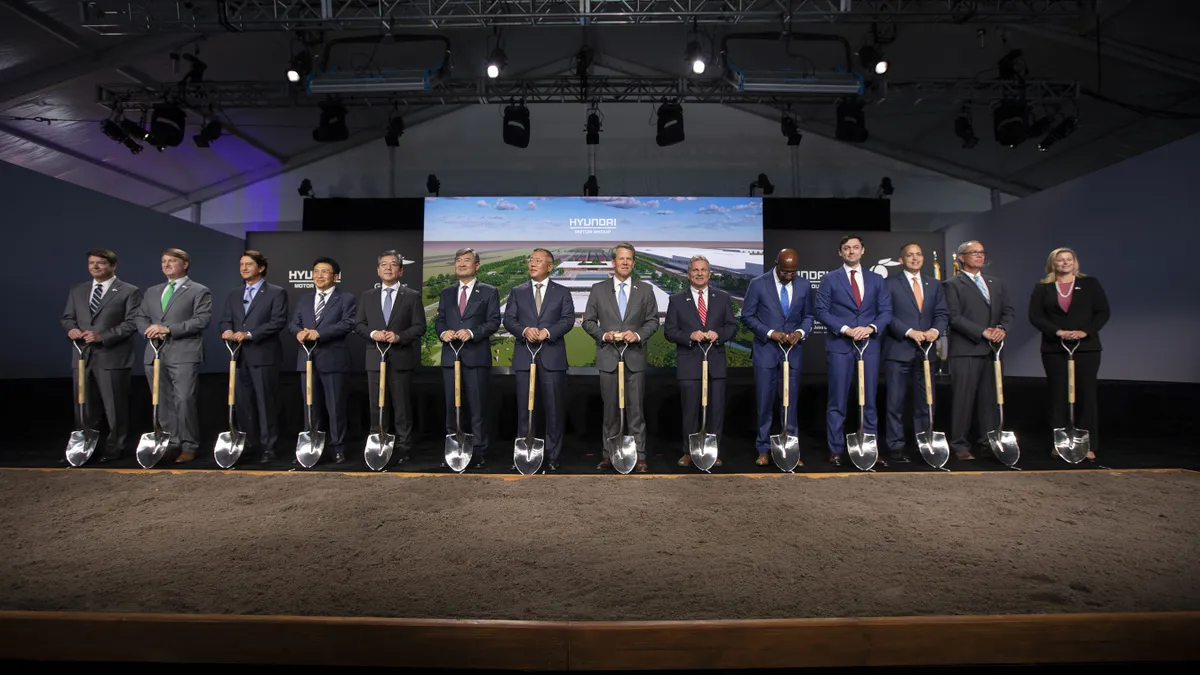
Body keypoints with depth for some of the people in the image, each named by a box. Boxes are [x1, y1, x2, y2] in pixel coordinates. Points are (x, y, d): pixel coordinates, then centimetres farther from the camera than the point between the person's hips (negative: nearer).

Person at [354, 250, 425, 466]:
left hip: (401, 358, -2)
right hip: (375, 358, 3)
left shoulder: (412, 296, 4)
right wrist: (373, 333, -12)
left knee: (402, 405, 3)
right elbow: (358, 324, 8)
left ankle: (403, 447, 10)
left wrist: (399, 336, -17)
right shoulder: (367, 296, 12)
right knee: (376, 405, 6)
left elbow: (419, 326, -2)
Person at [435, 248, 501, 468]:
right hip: (450, 355, 4)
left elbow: (494, 321, -4)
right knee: (451, 405, 7)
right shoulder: (446, 293, 18)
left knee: (477, 406, -1)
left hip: (476, 356, -4)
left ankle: (479, 452, 5)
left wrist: (472, 332, -18)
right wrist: (443, 332, -8)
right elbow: (440, 320, 14)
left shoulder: (489, 292, 5)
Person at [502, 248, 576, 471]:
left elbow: (568, 319, -2)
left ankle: (553, 456, 9)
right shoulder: (517, 292, 14)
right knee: (524, 409, 5)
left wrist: (547, 331, -19)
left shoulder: (562, 292, 10)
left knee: (554, 409, 1)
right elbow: (508, 320, 4)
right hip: (524, 357, 1)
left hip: (552, 356, -1)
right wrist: (525, 330, -16)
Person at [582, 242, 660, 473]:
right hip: (608, 357, 0)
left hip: (634, 357, 0)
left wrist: (638, 334, -11)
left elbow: (653, 320, 7)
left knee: (635, 408, 0)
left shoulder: (645, 289, 7)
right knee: (611, 408, 7)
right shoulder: (598, 289, 6)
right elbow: (588, 321, 7)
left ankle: (639, 456, 4)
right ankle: (609, 454, 15)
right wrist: (603, 335, -10)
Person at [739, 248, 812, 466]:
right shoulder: (758, 284, -6)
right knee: (765, 402, 4)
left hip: (792, 351, 2)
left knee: (791, 401, 6)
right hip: (765, 350, -2)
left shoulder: (803, 286, 3)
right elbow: (747, 316, -5)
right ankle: (763, 449, 15)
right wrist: (770, 333, -16)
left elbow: (808, 316, 11)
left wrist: (800, 332, -10)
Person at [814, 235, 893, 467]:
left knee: (869, 400, 7)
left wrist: (871, 327, -13)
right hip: (839, 346, -3)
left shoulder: (876, 280, 11)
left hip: (870, 345, 3)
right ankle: (836, 450, 7)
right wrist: (845, 329, -14)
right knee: (837, 402, 0)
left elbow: (886, 311, 6)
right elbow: (821, 310, -3)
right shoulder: (830, 279, 3)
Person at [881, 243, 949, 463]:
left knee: (924, 402, 9)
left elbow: (942, 313, 7)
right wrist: (909, 332, -17)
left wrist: (935, 330, -13)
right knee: (896, 403, -1)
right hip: (898, 351, -4)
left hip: (926, 351, 4)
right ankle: (895, 446, 5)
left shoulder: (934, 285, 15)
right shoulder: (891, 283, 1)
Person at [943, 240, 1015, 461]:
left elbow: (1008, 310, 14)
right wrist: (982, 332, -16)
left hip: (992, 350, 6)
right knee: (963, 399, -4)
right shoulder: (953, 285, 0)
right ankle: (959, 445, 3)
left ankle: (987, 441, 16)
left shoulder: (996, 283, 19)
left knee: (989, 398, 8)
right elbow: (954, 317, -10)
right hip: (965, 350, -6)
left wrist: (1002, 328, -6)